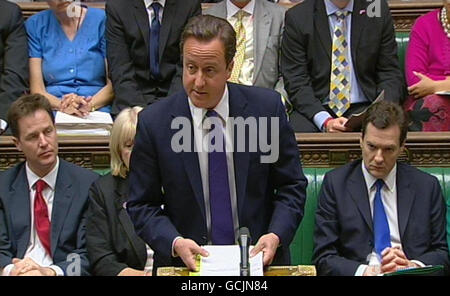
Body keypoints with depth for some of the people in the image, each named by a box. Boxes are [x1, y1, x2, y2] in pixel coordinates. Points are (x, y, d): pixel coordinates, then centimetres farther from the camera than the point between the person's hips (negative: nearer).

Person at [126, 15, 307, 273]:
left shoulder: (267, 107, -1)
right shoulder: (154, 123, -3)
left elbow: (292, 186, 6)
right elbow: (142, 205, 3)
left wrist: (276, 236, -10)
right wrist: (175, 243, -13)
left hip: (258, 259, 1)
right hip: (185, 263, -1)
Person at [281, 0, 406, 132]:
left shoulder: (378, 11, 3)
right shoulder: (297, 17, -2)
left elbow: (390, 73, 5)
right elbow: (296, 81, -6)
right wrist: (325, 121, -21)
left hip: (363, 107, 1)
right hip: (316, 108, 0)